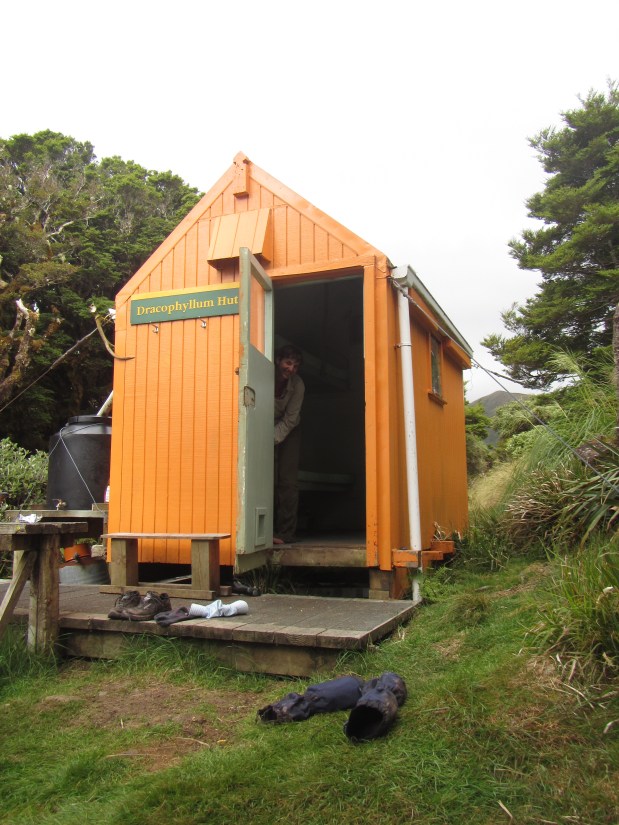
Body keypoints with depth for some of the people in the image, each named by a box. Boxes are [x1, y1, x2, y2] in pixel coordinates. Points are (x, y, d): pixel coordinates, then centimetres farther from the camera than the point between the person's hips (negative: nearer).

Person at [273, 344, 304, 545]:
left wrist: (273, 439, -29)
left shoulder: (297, 385, -21)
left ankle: (285, 532, -5)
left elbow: (290, 419, -17)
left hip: (287, 432, 0)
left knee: (287, 481, -8)